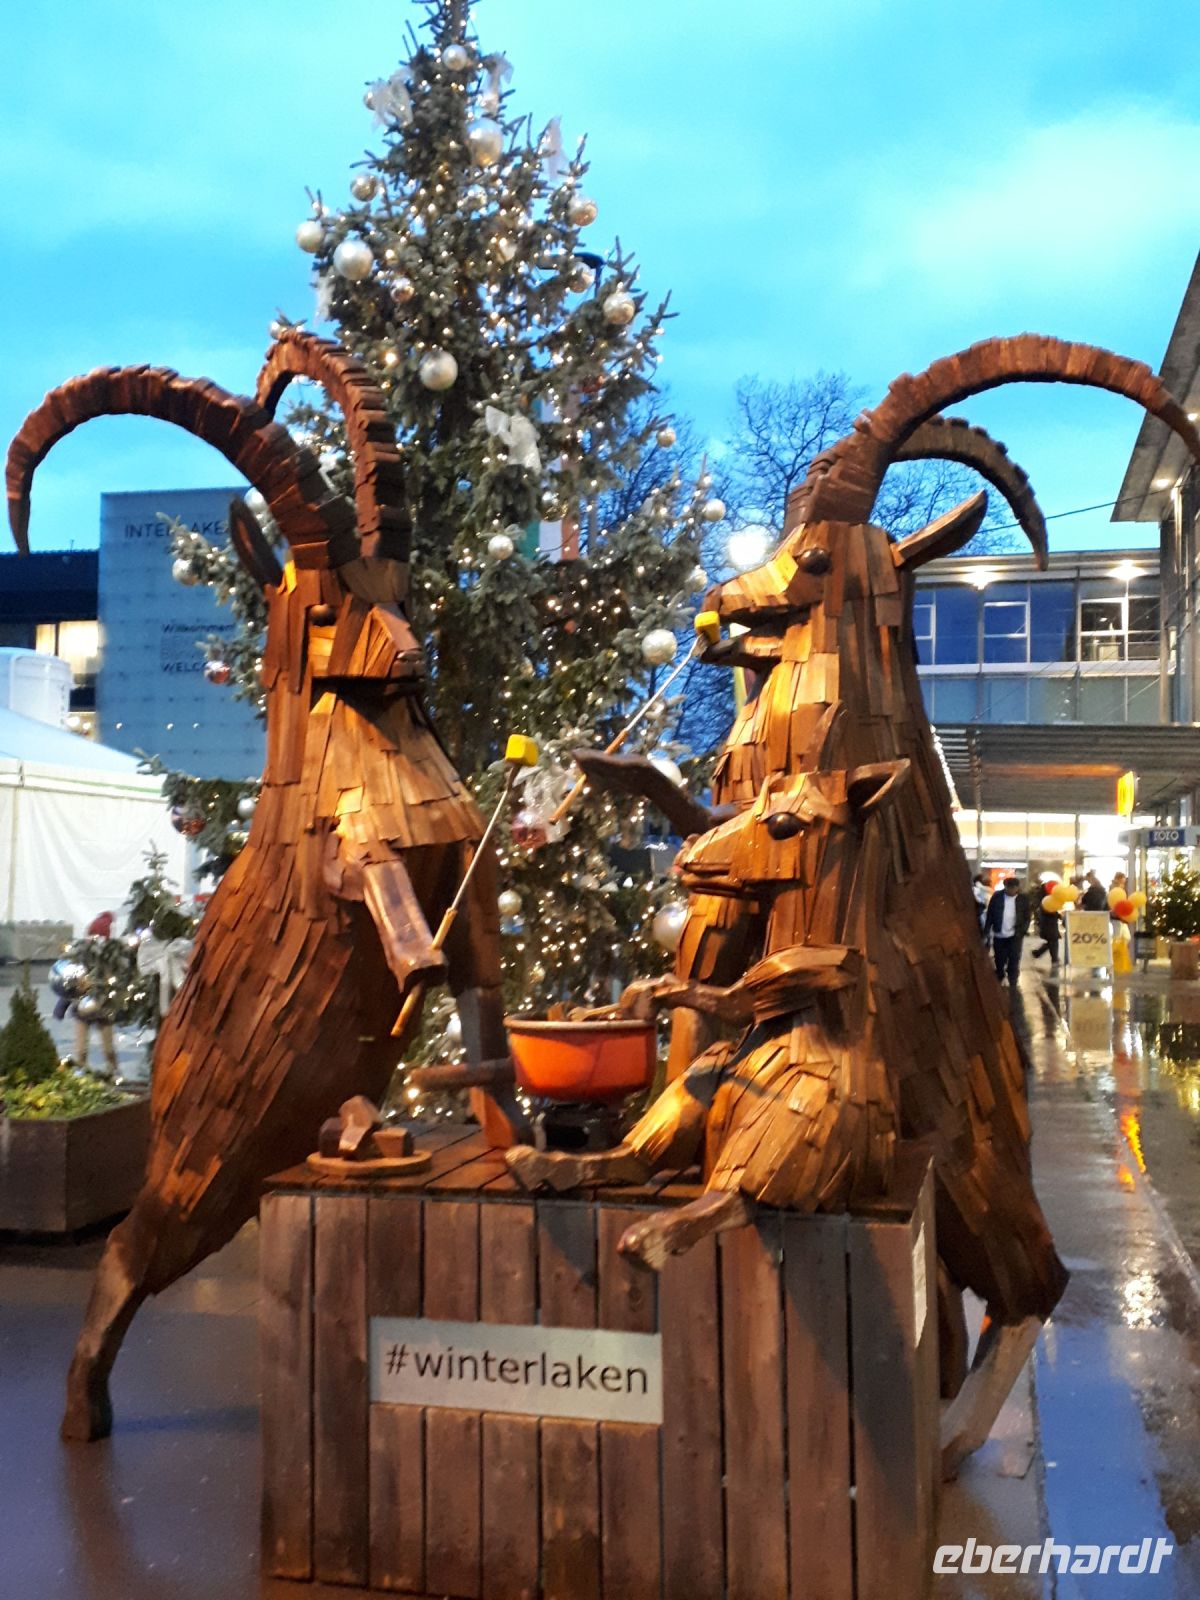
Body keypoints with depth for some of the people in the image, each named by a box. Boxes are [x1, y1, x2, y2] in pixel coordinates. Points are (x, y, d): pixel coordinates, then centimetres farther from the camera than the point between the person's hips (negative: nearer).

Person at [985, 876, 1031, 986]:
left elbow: (1027, 917, -1)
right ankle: (999, 983, 31)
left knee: (1014, 962, 1)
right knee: (999, 961, 12)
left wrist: (1022, 932, -10)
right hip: (999, 935, 1)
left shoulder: (1023, 898, -4)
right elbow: (990, 914, -1)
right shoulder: (997, 896, -3)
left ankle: (1012, 985, 11)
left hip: (1015, 936, -1)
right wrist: (987, 931, -5)